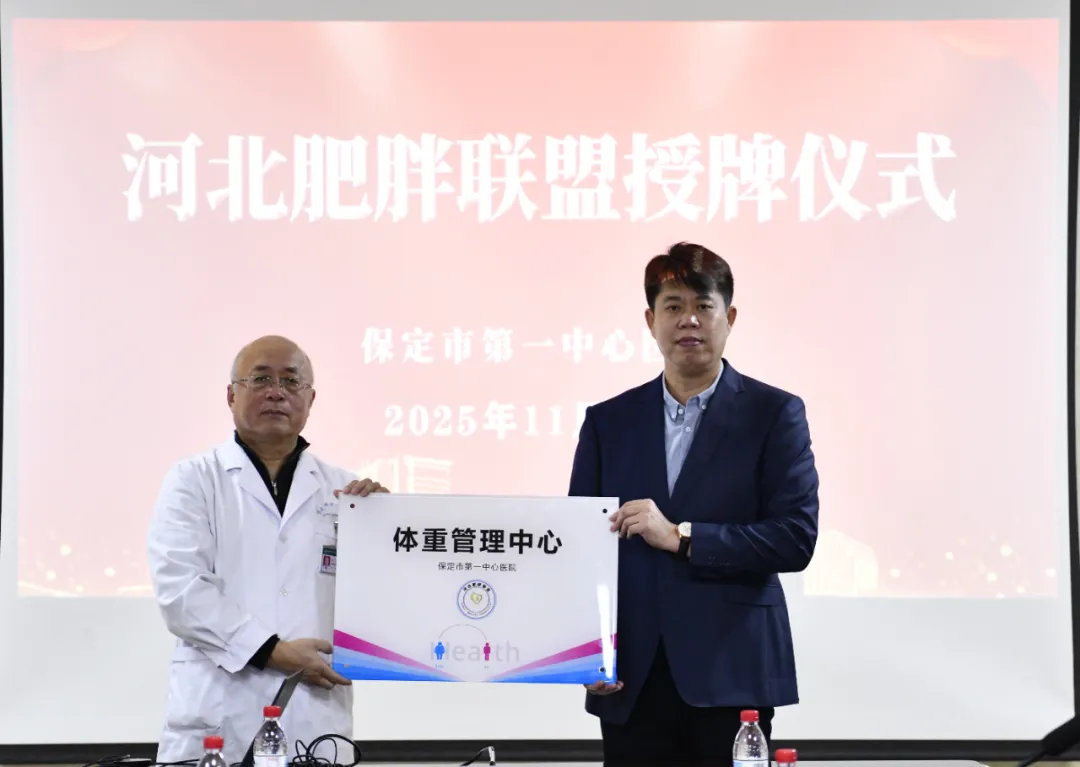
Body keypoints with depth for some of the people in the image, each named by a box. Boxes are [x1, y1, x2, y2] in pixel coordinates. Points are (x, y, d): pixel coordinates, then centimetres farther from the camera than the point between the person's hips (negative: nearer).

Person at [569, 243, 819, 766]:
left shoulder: (775, 414, 3)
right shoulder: (608, 422, 12)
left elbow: (796, 537, -6)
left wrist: (681, 537, -13)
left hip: (730, 677, -2)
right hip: (631, 681, 3)